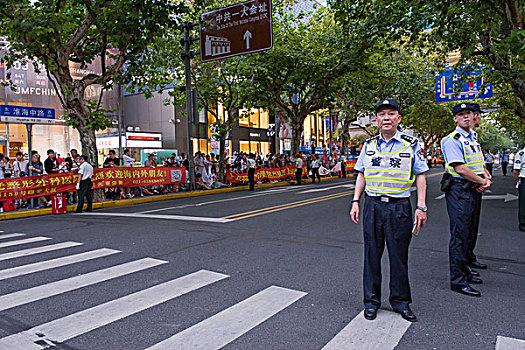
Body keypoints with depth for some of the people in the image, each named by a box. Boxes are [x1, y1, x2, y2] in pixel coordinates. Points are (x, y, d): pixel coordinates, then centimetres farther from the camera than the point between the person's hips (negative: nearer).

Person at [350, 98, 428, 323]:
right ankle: (371, 301, 20)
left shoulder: (411, 145, 2)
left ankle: (401, 301, 22)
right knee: (372, 254, 7)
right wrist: (355, 201, 5)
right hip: (372, 205, 2)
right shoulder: (369, 145, 9)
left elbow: (420, 176, 3)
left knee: (399, 255, 5)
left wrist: (421, 207, -4)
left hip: (399, 206, -2)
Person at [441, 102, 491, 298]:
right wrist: (483, 181, -9)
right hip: (458, 190, -9)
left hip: (472, 190, 9)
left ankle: (464, 272, 29)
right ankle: (458, 280, -2)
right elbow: (460, 169, -19)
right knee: (459, 235, -8)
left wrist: (486, 180, 1)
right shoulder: (452, 140, -11)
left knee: (467, 232, 16)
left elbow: (480, 164, 21)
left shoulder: (473, 137, 19)